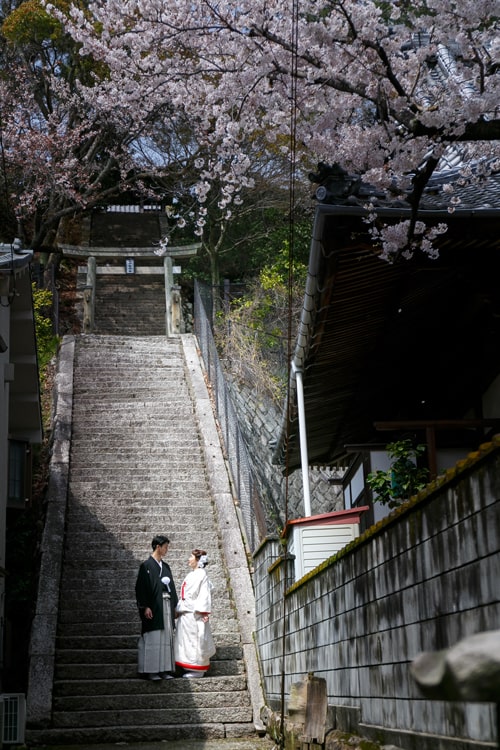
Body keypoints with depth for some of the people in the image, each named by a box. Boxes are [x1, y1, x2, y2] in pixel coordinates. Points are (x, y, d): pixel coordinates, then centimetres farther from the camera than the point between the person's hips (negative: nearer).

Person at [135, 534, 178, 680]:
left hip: (167, 606, 7)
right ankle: (151, 670, 0)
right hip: (153, 607, -7)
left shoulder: (165, 566, 15)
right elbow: (141, 587, -10)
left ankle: (164, 669, 10)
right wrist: (145, 607, -16)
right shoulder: (146, 565, -5)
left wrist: (173, 606, 13)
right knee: (153, 639, -5)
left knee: (166, 637, 6)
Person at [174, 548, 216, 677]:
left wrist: (203, 612, -21)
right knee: (186, 639, 9)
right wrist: (178, 610, 18)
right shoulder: (191, 575, 18)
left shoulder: (201, 574, -9)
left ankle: (198, 669, 1)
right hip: (186, 613, 9)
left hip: (194, 613, -9)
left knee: (195, 639, -5)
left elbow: (204, 594, -16)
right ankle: (189, 667, 15)